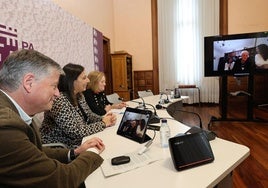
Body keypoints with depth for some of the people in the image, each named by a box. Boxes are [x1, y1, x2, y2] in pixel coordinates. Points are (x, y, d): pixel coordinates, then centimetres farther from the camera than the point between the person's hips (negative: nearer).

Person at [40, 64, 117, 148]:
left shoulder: (79, 95, 1)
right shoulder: (59, 100, -25)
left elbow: (89, 115, 10)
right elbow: (77, 132, -27)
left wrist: (103, 119, -9)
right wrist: (103, 123, -16)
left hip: (78, 143, 8)